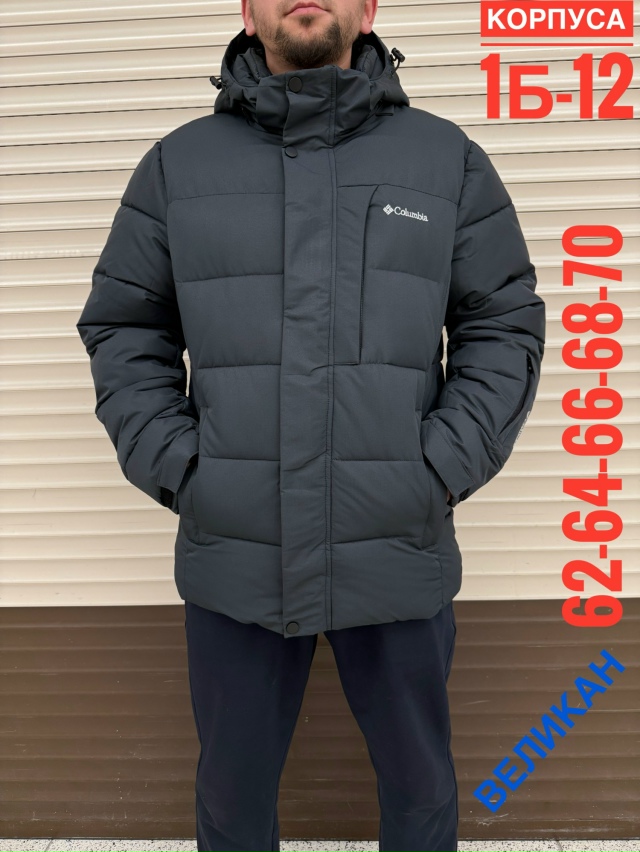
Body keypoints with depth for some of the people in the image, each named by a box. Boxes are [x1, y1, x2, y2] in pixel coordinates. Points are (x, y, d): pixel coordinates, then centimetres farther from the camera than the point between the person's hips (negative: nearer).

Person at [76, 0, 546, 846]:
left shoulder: (448, 158, 3)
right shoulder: (178, 164, 4)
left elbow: (505, 328, 2)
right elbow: (124, 330, 6)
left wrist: (440, 474, -8)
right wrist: (176, 472, -5)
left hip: (398, 555, 0)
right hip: (232, 557, 1)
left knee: (418, 773, 20)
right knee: (234, 780, 20)